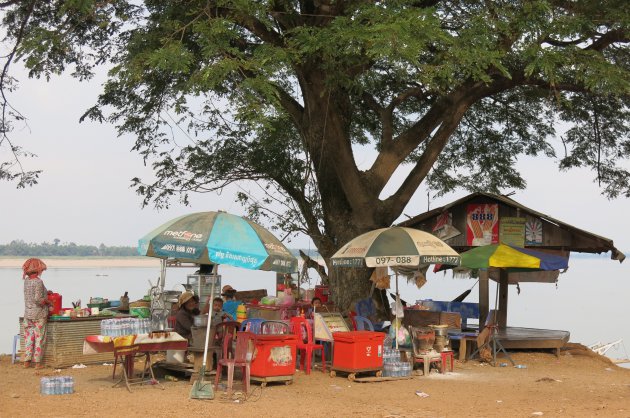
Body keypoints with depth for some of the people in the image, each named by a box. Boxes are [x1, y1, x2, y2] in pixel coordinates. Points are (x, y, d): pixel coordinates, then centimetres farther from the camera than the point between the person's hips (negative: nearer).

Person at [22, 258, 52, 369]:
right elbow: (38, 299, -21)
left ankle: (27, 361, 14)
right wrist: (48, 301, -5)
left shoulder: (26, 281, 5)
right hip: (39, 314, -6)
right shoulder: (38, 282, -17)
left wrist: (46, 292, 17)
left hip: (27, 314, 6)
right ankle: (37, 362, 4)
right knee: (39, 338, 2)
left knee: (28, 337, 12)